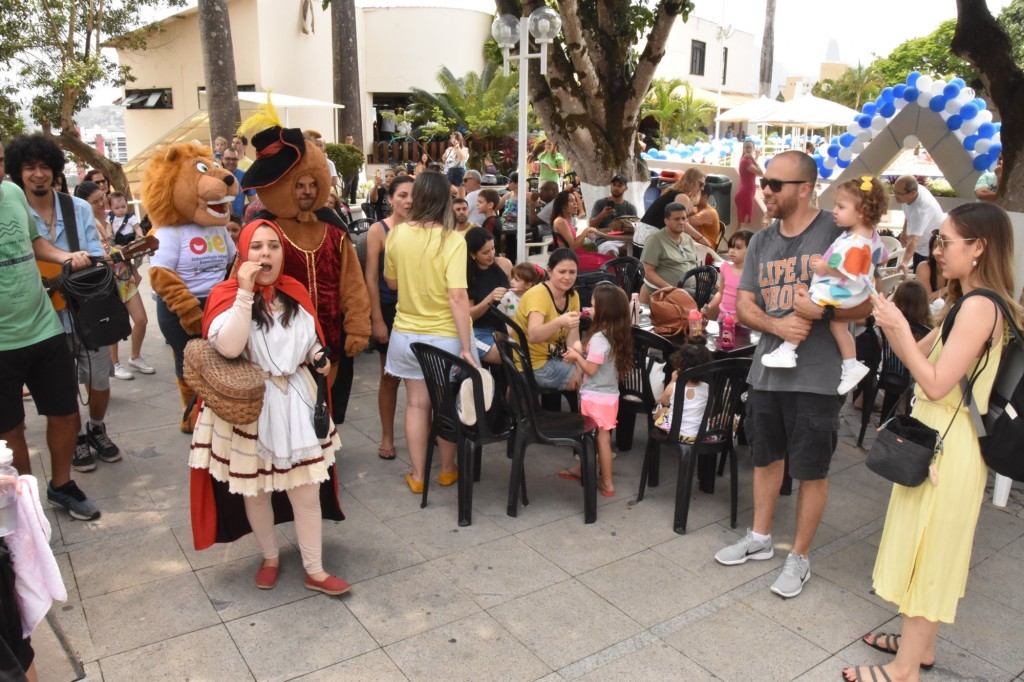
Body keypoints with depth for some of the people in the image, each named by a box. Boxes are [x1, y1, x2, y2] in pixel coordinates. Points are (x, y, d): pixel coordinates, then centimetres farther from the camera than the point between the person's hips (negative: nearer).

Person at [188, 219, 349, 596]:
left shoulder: (296, 293, 4)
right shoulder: (226, 293, -9)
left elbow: (312, 342, 20)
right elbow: (228, 347, -28)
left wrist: (319, 357, -3)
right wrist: (245, 291, -28)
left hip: (296, 405, 3)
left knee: (306, 491, 6)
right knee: (255, 491, 13)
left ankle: (315, 570, 20)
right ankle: (270, 558, 36)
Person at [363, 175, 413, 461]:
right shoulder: (378, 230, -6)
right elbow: (371, 278, -7)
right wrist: (377, 319, -11)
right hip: (389, 309, -2)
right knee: (390, 376, 8)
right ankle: (387, 436, 22)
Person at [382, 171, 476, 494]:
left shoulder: (397, 234, -5)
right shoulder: (452, 241, -18)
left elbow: (392, 282, 7)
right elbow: (458, 298, -23)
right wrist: (466, 346, -19)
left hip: (407, 334, 3)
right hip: (445, 336, -3)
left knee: (416, 404, 14)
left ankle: (417, 475, 23)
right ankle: (447, 470, 31)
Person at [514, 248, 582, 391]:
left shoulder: (573, 296, 1)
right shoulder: (538, 294, -20)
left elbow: (573, 340, -5)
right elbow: (533, 336, -36)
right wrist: (559, 322, -53)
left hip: (554, 357, 7)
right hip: (532, 365, -7)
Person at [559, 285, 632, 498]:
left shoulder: (599, 338, -22)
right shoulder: (618, 335, 5)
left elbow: (591, 369, -19)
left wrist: (576, 356, -6)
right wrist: (579, 357, 9)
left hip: (596, 397, -8)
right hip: (610, 394, 8)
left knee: (601, 439, 2)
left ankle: (607, 484, 12)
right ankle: (582, 468, 36)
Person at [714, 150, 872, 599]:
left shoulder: (836, 234, -9)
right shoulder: (761, 242, 7)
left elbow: (864, 305, -9)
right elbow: (743, 306, 4)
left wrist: (821, 309, -27)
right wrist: (778, 325, -15)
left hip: (814, 376, -5)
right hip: (766, 370, 6)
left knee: (811, 470, 7)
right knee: (766, 457, 19)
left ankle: (799, 557, 25)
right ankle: (760, 538, 38)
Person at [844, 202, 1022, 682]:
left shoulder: (979, 306, -21)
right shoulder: (969, 304, 10)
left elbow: (935, 385, -24)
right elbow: (918, 356, 12)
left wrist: (899, 329, -21)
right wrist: (890, 320, 0)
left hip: (947, 448, -10)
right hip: (941, 440, 10)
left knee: (926, 553, 1)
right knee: (931, 552, 19)